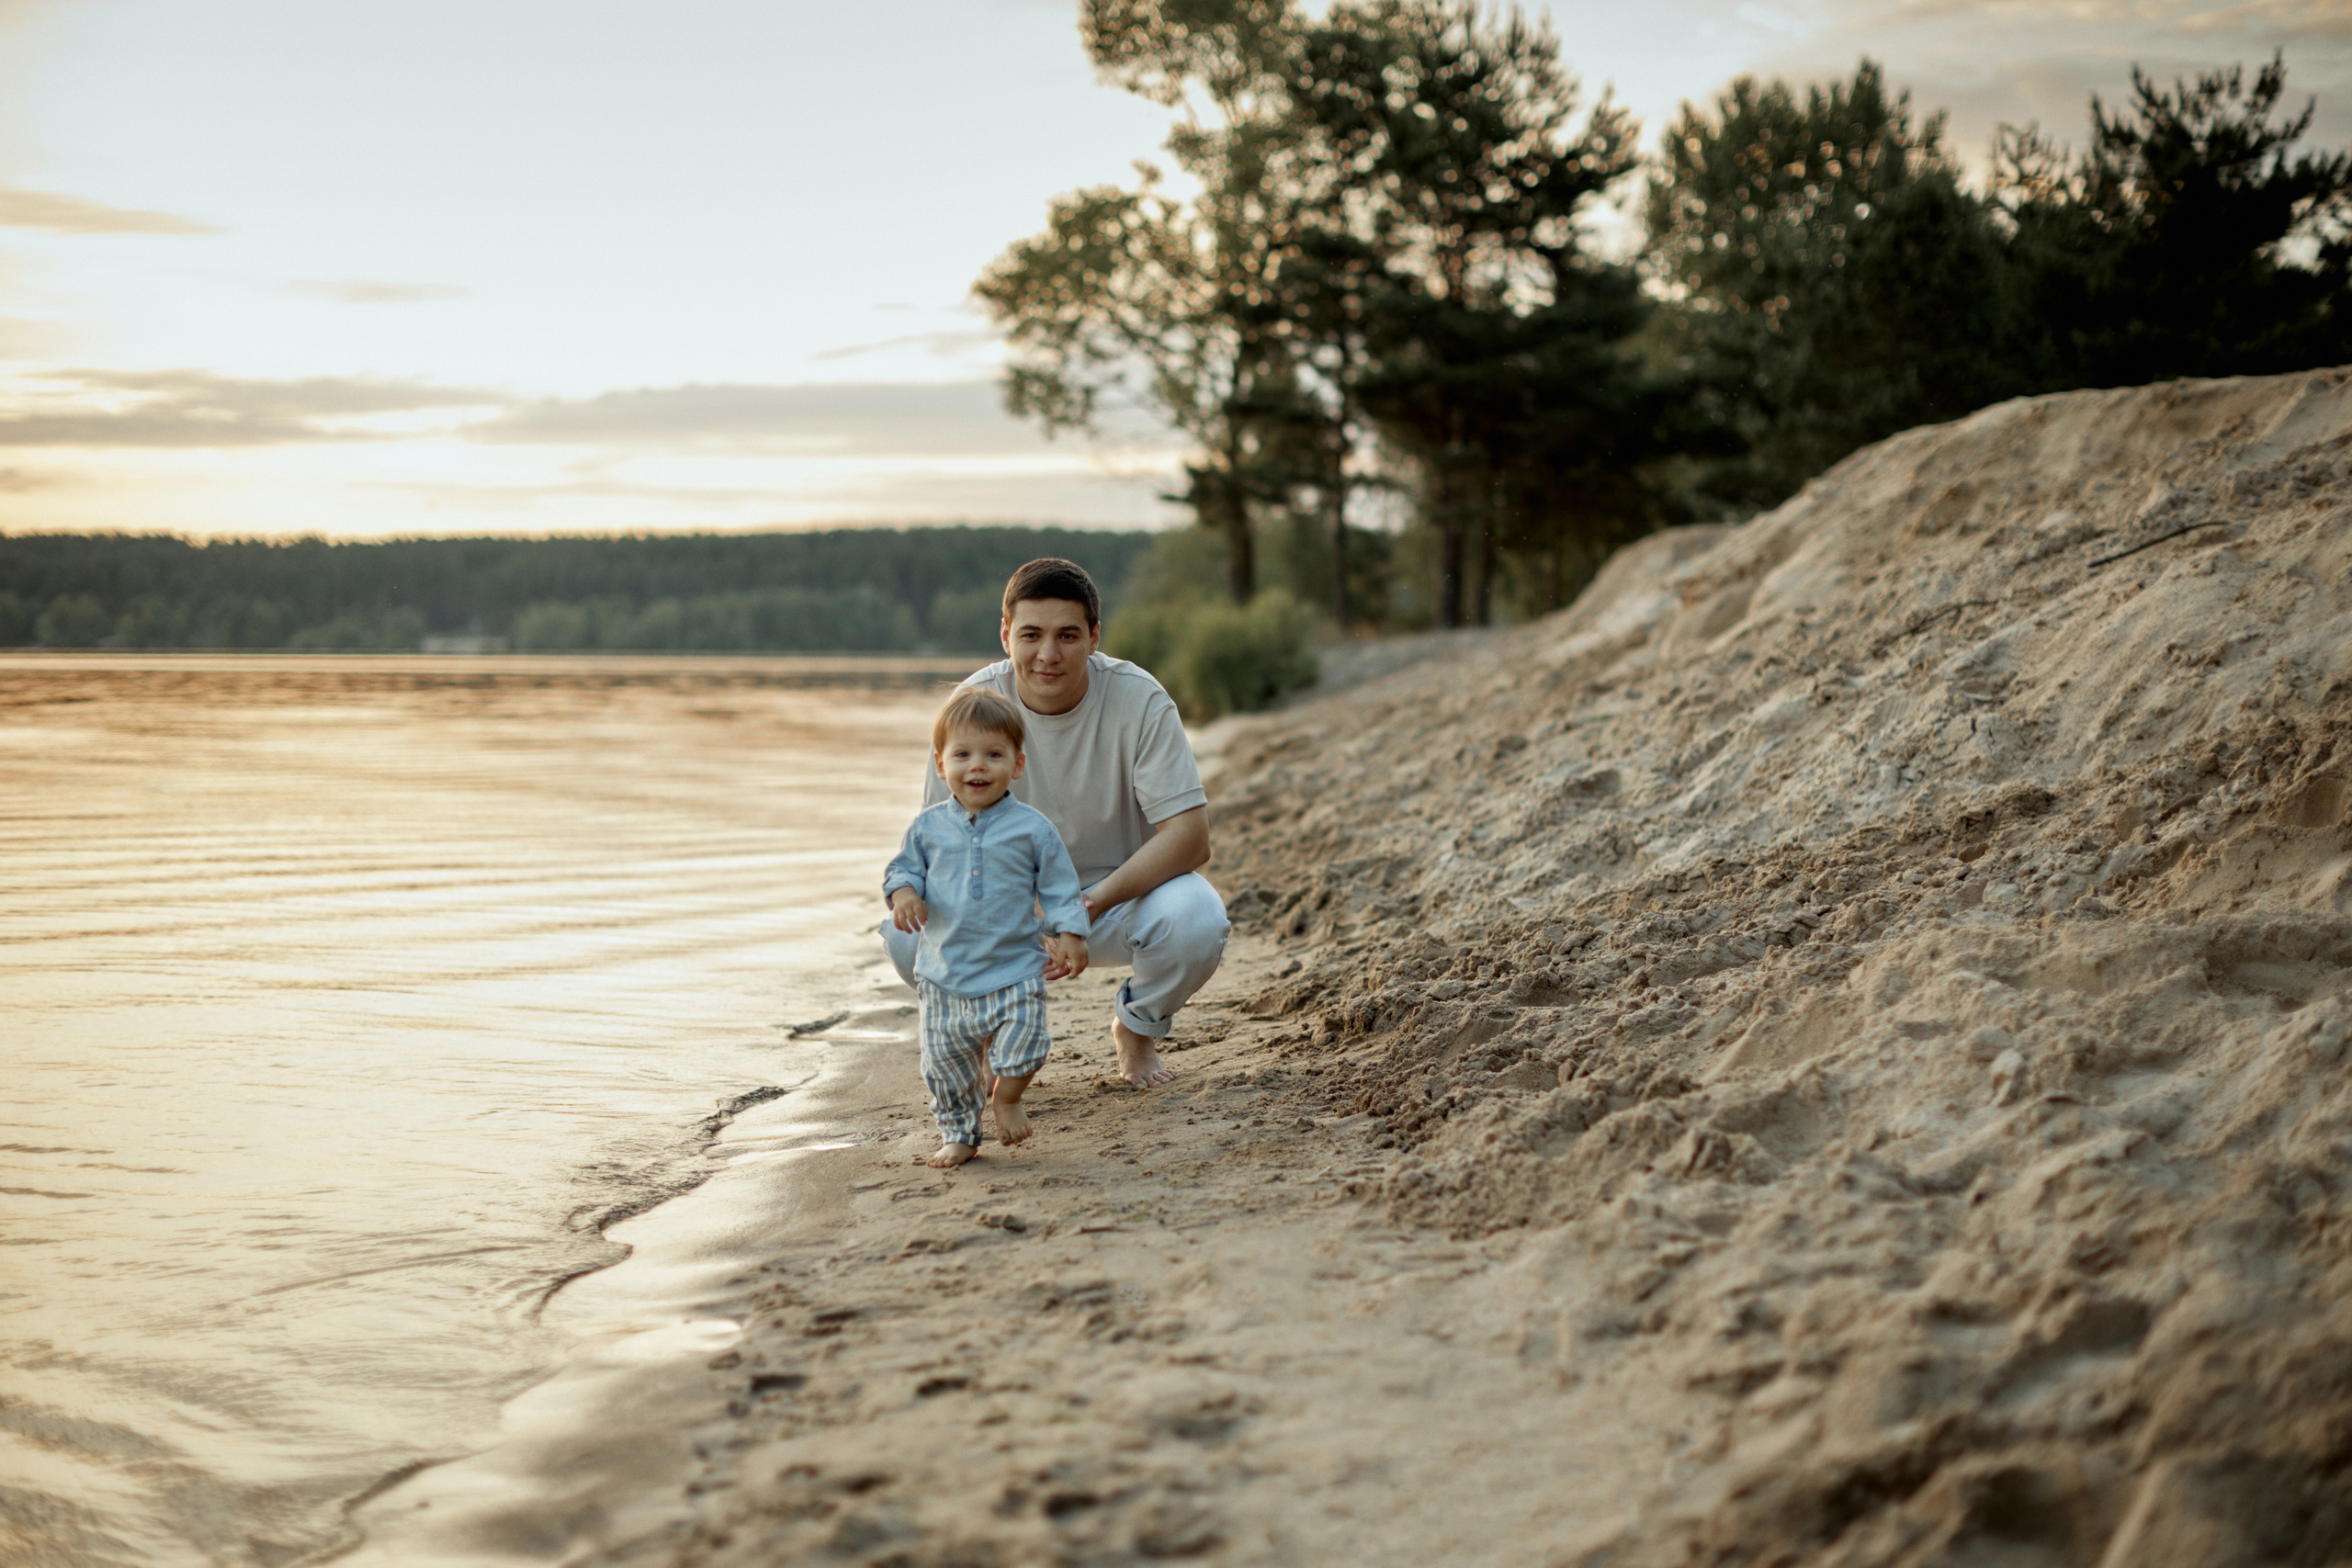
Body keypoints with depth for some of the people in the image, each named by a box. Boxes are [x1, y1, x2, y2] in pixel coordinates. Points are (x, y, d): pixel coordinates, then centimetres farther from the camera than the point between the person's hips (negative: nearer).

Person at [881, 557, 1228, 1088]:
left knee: (1196, 919, -33)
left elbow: (1190, 837, -23)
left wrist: (1093, 904, -37)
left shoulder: (1139, 700, -20)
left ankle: (1137, 1030, 3)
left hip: (1126, 890, -1)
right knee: (910, 930, -27)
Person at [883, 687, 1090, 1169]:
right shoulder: (928, 826, 2)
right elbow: (905, 867, 12)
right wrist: (903, 892, -10)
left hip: (1014, 970, -2)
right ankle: (957, 1134, 28)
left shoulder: (1031, 828, -3)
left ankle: (1007, 1097, 25)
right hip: (944, 975, 2)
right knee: (945, 1061, 8)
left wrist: (1069, 934, -11)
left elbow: (1058, 888, 1)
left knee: (1020, 1046, -8)